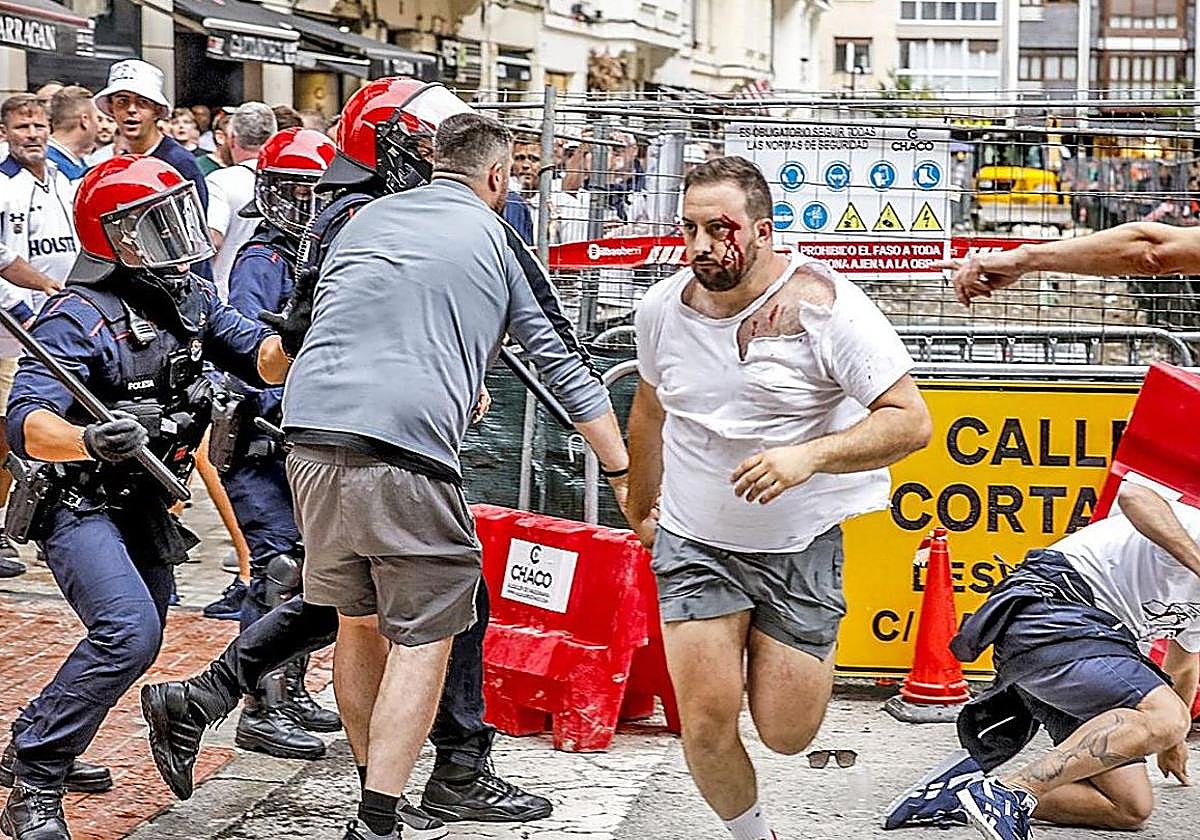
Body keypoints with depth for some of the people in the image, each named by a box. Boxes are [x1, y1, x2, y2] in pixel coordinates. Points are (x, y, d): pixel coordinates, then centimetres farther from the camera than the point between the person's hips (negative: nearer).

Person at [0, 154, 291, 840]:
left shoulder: (192, 299, 1)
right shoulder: (81, 318, -23)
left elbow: (265, 364, -2)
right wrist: (90, 442, -53)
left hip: (145, 507, 9)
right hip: (80, 506, -8)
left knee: (137, 641, 19)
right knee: (129, 633, -26)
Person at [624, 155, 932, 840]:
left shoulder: (822, 304, -17)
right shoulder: (664, 309, -3)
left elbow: (911, 421, -19)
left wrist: (810, 455, -33)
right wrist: (641, 509, 27)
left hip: (801, 545, -2)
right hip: (695, 542, 3)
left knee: (787, 734, 0)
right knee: (708, 727, -8)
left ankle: (809, 655, 36)